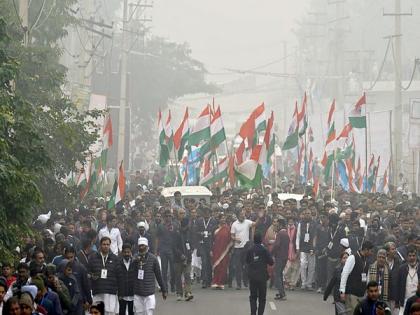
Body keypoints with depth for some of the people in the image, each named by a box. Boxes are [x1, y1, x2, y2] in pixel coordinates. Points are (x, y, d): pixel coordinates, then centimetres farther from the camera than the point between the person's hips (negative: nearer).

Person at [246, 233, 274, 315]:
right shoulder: (264, 250, -10)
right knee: (262, 297, 7)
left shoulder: (250, 250, -3)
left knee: (253, 297, 11)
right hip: (262, 276, -2)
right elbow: (271, 262, -7)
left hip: (252, 276, 2)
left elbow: (247, 261, 9)